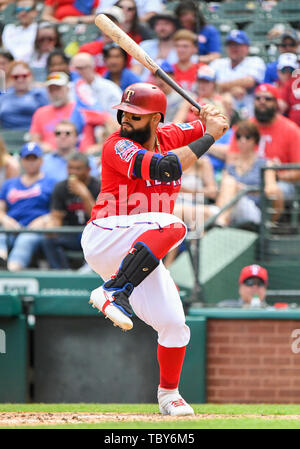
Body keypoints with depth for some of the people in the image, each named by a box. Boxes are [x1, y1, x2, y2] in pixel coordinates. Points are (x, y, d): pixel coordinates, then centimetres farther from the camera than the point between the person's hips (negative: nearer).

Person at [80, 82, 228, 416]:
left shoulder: (170, 136, 7)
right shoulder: (118, 146, -13)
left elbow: (218, 126, 22)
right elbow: (166, 168, -28)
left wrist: (210, 117, -2)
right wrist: (208, 136, -20)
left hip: (140, 254, 7)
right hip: (104, 237, -7)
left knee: (173, 324, 0)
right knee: (171, 225, -33)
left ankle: (168, 394, 23)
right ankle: (113, 292, -34)